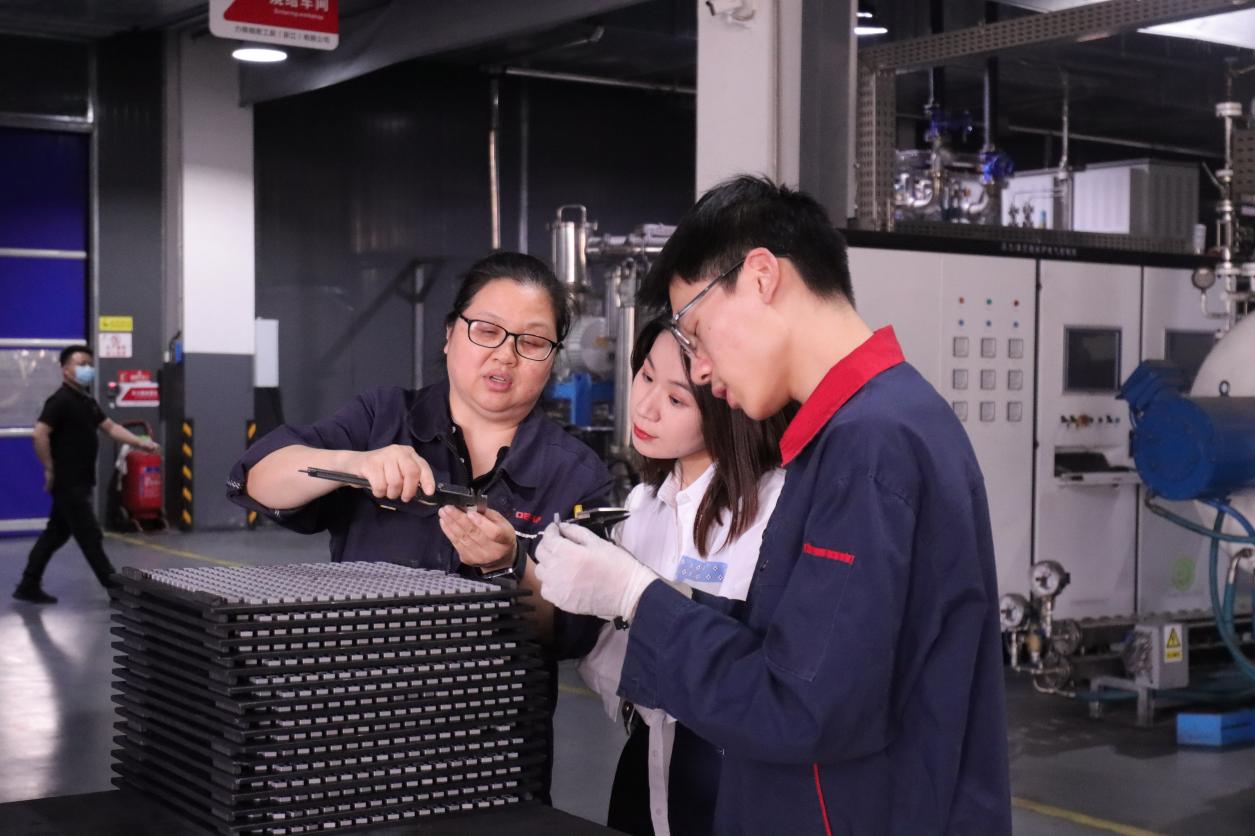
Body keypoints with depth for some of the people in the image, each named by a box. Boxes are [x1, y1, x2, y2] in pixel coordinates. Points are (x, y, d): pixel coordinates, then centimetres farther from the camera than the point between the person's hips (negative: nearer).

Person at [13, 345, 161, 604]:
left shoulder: (87, 401, 15)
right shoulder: (61, 400, -15)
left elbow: (110, 427, 12)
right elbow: (40, 434, -21)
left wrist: (140, 442, 0)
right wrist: (50, 469, -18)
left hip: (79, 482, 10)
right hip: (67, 482, -10)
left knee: (56, 534, 14)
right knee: (89, 535, -2)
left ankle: (29, 586, 21)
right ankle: (114, 586, 4)